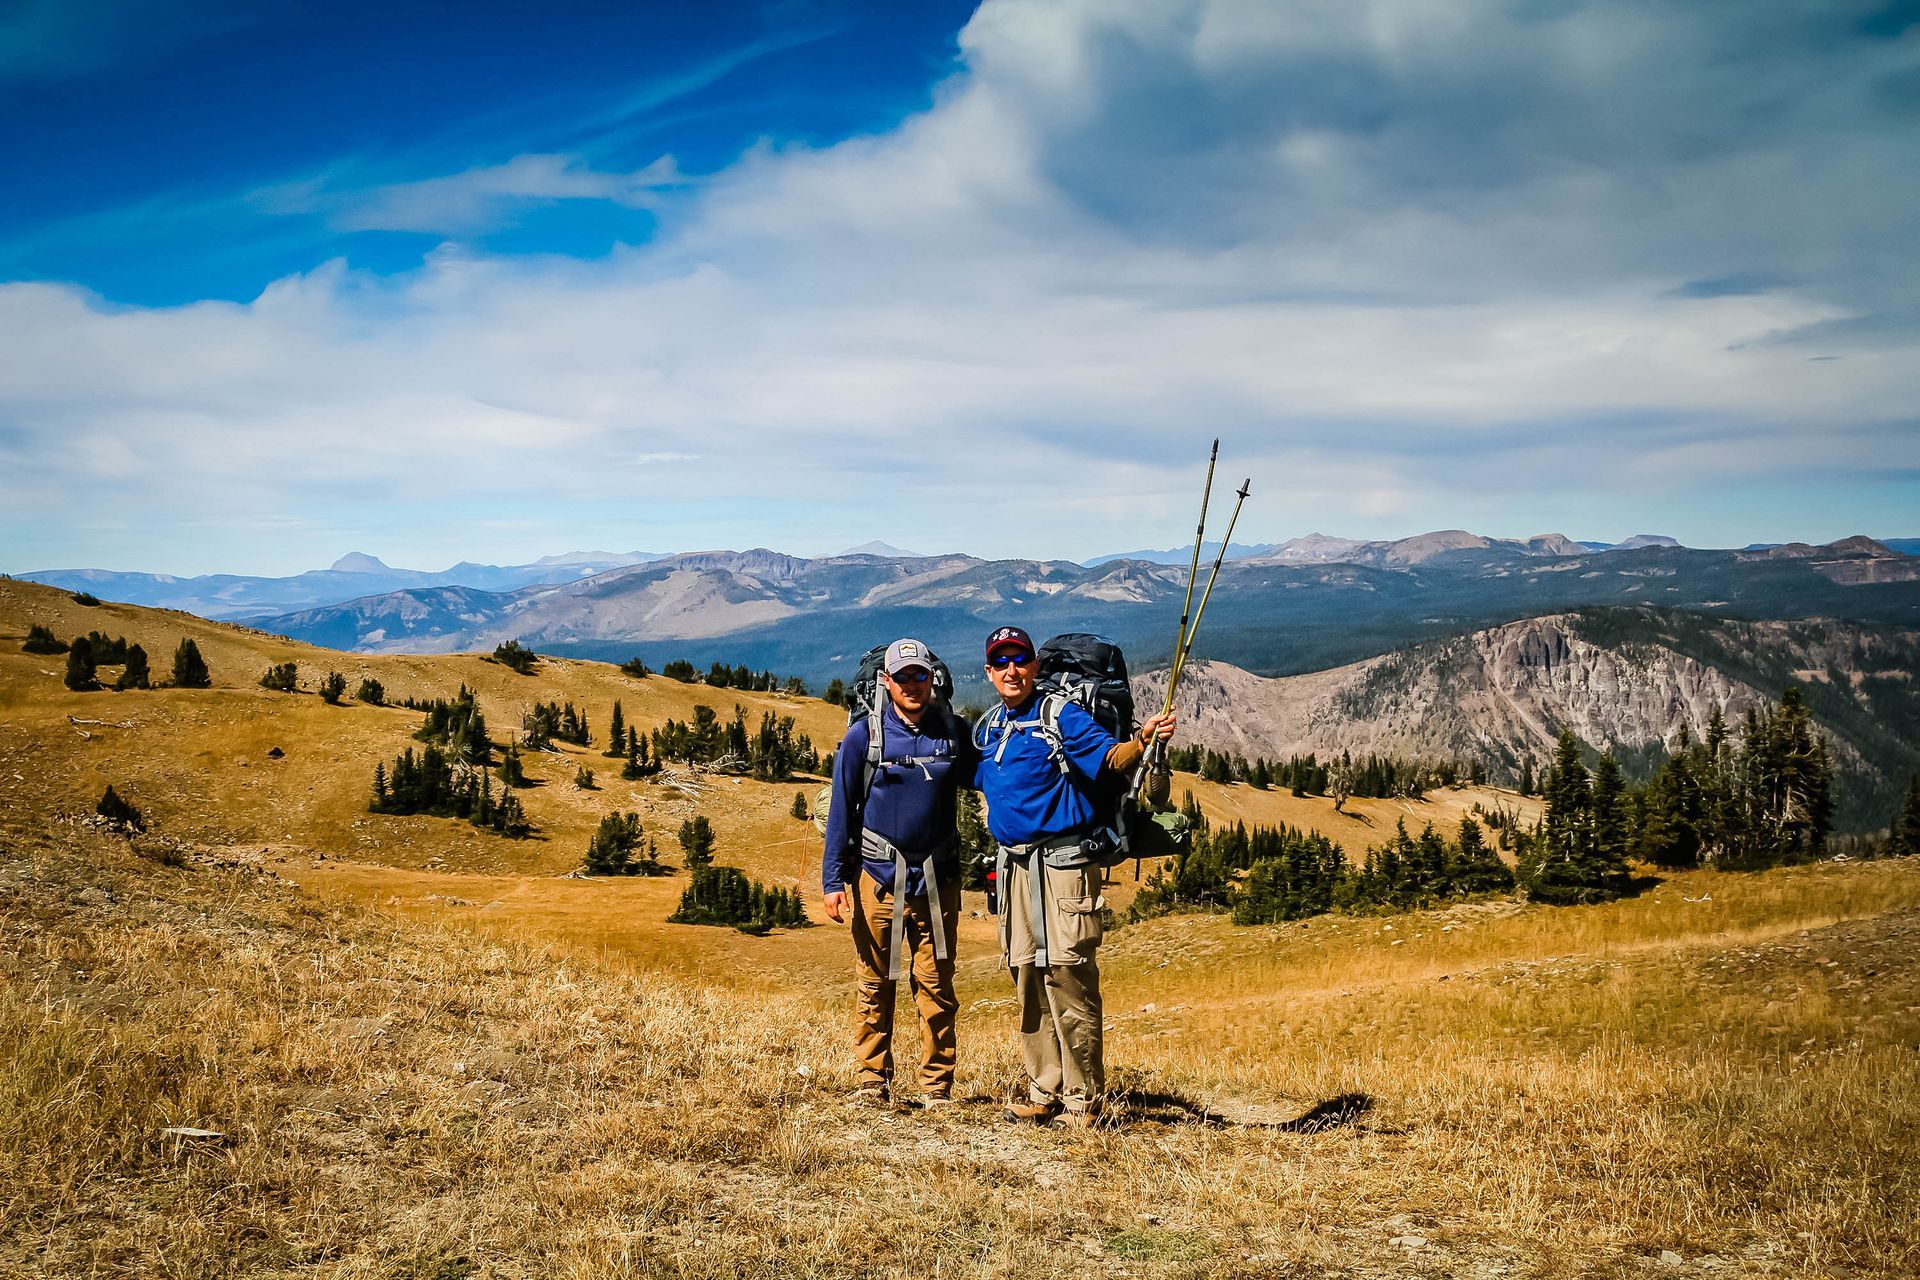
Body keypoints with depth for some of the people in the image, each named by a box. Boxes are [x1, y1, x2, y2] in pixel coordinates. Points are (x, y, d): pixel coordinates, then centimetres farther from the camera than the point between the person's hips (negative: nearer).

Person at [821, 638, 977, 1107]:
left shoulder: (954, 732, 4)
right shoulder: (862, 736, 0)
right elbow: (841, 810, 2)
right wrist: (832, 880, -3)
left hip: (937, 878, 1)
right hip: (877, 875, -1)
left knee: (936, 982, 1)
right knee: (874, 982, 3)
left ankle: (937, 1085, 9)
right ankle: (873, 1079, 14)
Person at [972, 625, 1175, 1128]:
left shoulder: (1061, 717, -4)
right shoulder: (987, 729, 16)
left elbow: (1110, 757, -17)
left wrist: (1141, 739, -34)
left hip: (1062, 861, -7)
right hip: (1015, 865, 7)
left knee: (1067, 975, -10)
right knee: (1028, 979, 10)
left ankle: (1082, 1102, -3)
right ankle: (1045, 1092, 19)